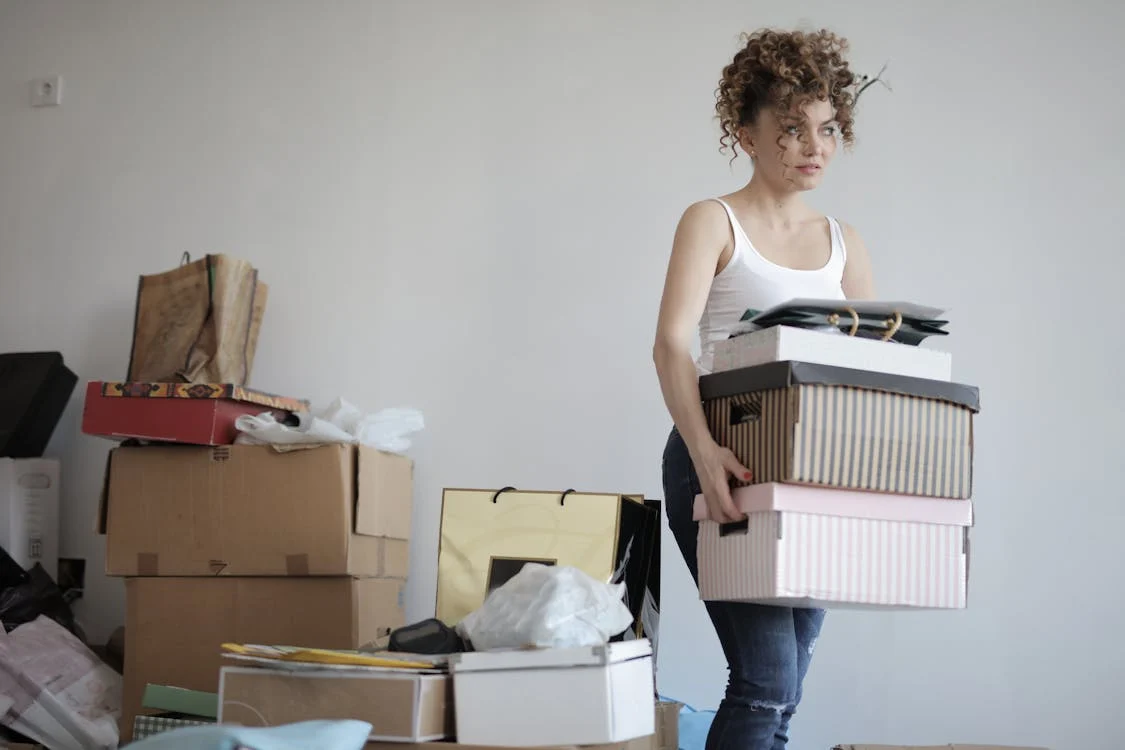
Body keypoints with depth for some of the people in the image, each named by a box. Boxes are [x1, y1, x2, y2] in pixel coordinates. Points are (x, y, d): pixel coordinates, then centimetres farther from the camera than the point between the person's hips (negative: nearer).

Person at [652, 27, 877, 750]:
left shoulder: (844, 243, 15)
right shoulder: (714, 222, -1)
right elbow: (672, 343, -15)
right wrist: (703, 449, -31)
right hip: (724, 464, -5)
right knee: (767, 681, -15)